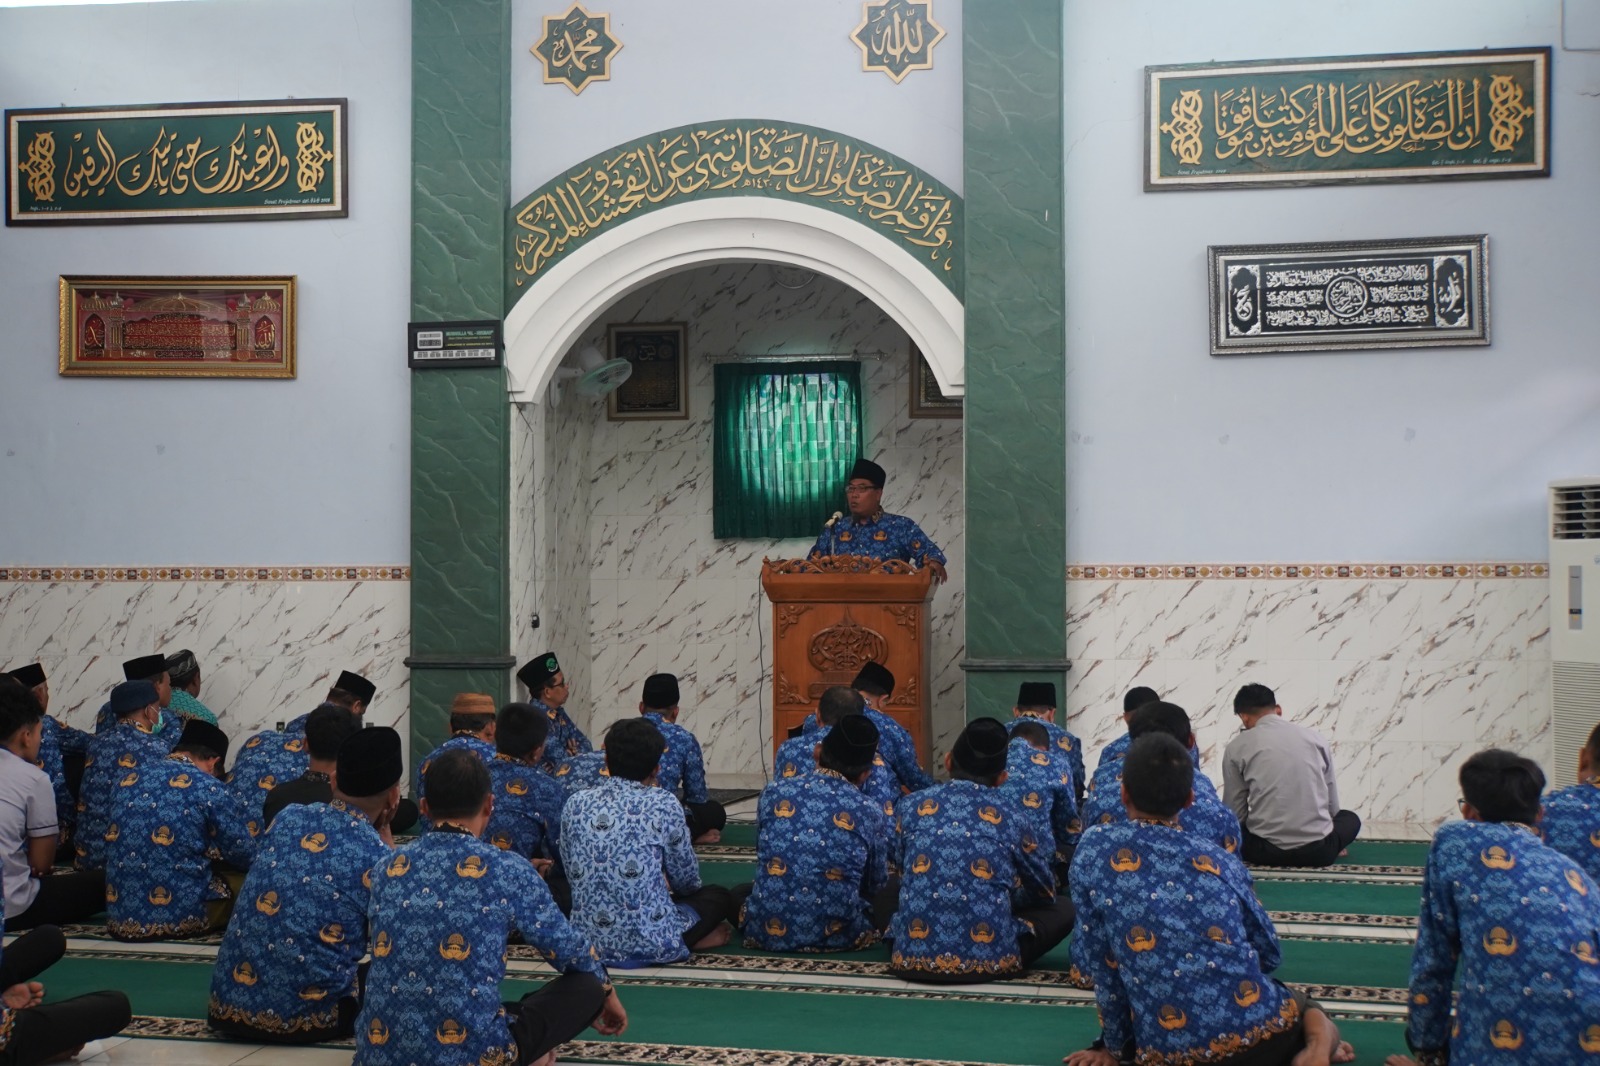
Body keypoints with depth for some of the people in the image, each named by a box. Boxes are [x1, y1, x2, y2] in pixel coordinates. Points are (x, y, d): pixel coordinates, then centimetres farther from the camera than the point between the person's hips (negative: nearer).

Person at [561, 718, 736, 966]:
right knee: (719, 896, 23)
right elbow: (686, 879, 4)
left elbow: (573, 875, 13)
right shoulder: (663, 805, -7)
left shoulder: (576, 803, 2)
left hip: (588, 940, 4)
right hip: (652, 942, -3)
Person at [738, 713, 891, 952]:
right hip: (838, 935, 0)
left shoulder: (774, 792, -2)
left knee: (740, 892, 34)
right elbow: (877, 885, 7)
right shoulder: (870, 813, -6)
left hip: (768, 930, 0)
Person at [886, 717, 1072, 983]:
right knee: (1062, 909, 22)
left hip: (915, 954, 2)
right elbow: (1045, 893, 20)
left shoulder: (910, 808, 9)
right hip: (988, 956, -2)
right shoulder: (1009, 819, 6)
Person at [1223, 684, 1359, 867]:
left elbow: (1235, 813, 5)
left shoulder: (1236, 747, 3)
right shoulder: (1315, 738, 10)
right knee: (1350, 819, 34)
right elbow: (1332, 805, 17)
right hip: (1318, 851, 2)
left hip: (1267, 851, -2)